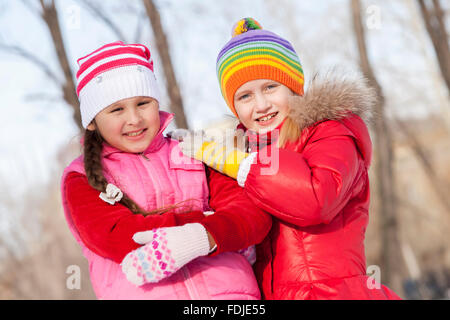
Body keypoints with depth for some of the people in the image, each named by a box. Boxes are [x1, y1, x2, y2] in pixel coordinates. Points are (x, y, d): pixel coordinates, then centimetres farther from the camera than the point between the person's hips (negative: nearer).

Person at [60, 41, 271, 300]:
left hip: (226, 289, 2)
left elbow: (254, 213, 8)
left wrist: (203, 237, -13)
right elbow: (116, 238, -2)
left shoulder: (194, 155, 23)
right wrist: (209, 219, -3)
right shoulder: (81, 178, 16)